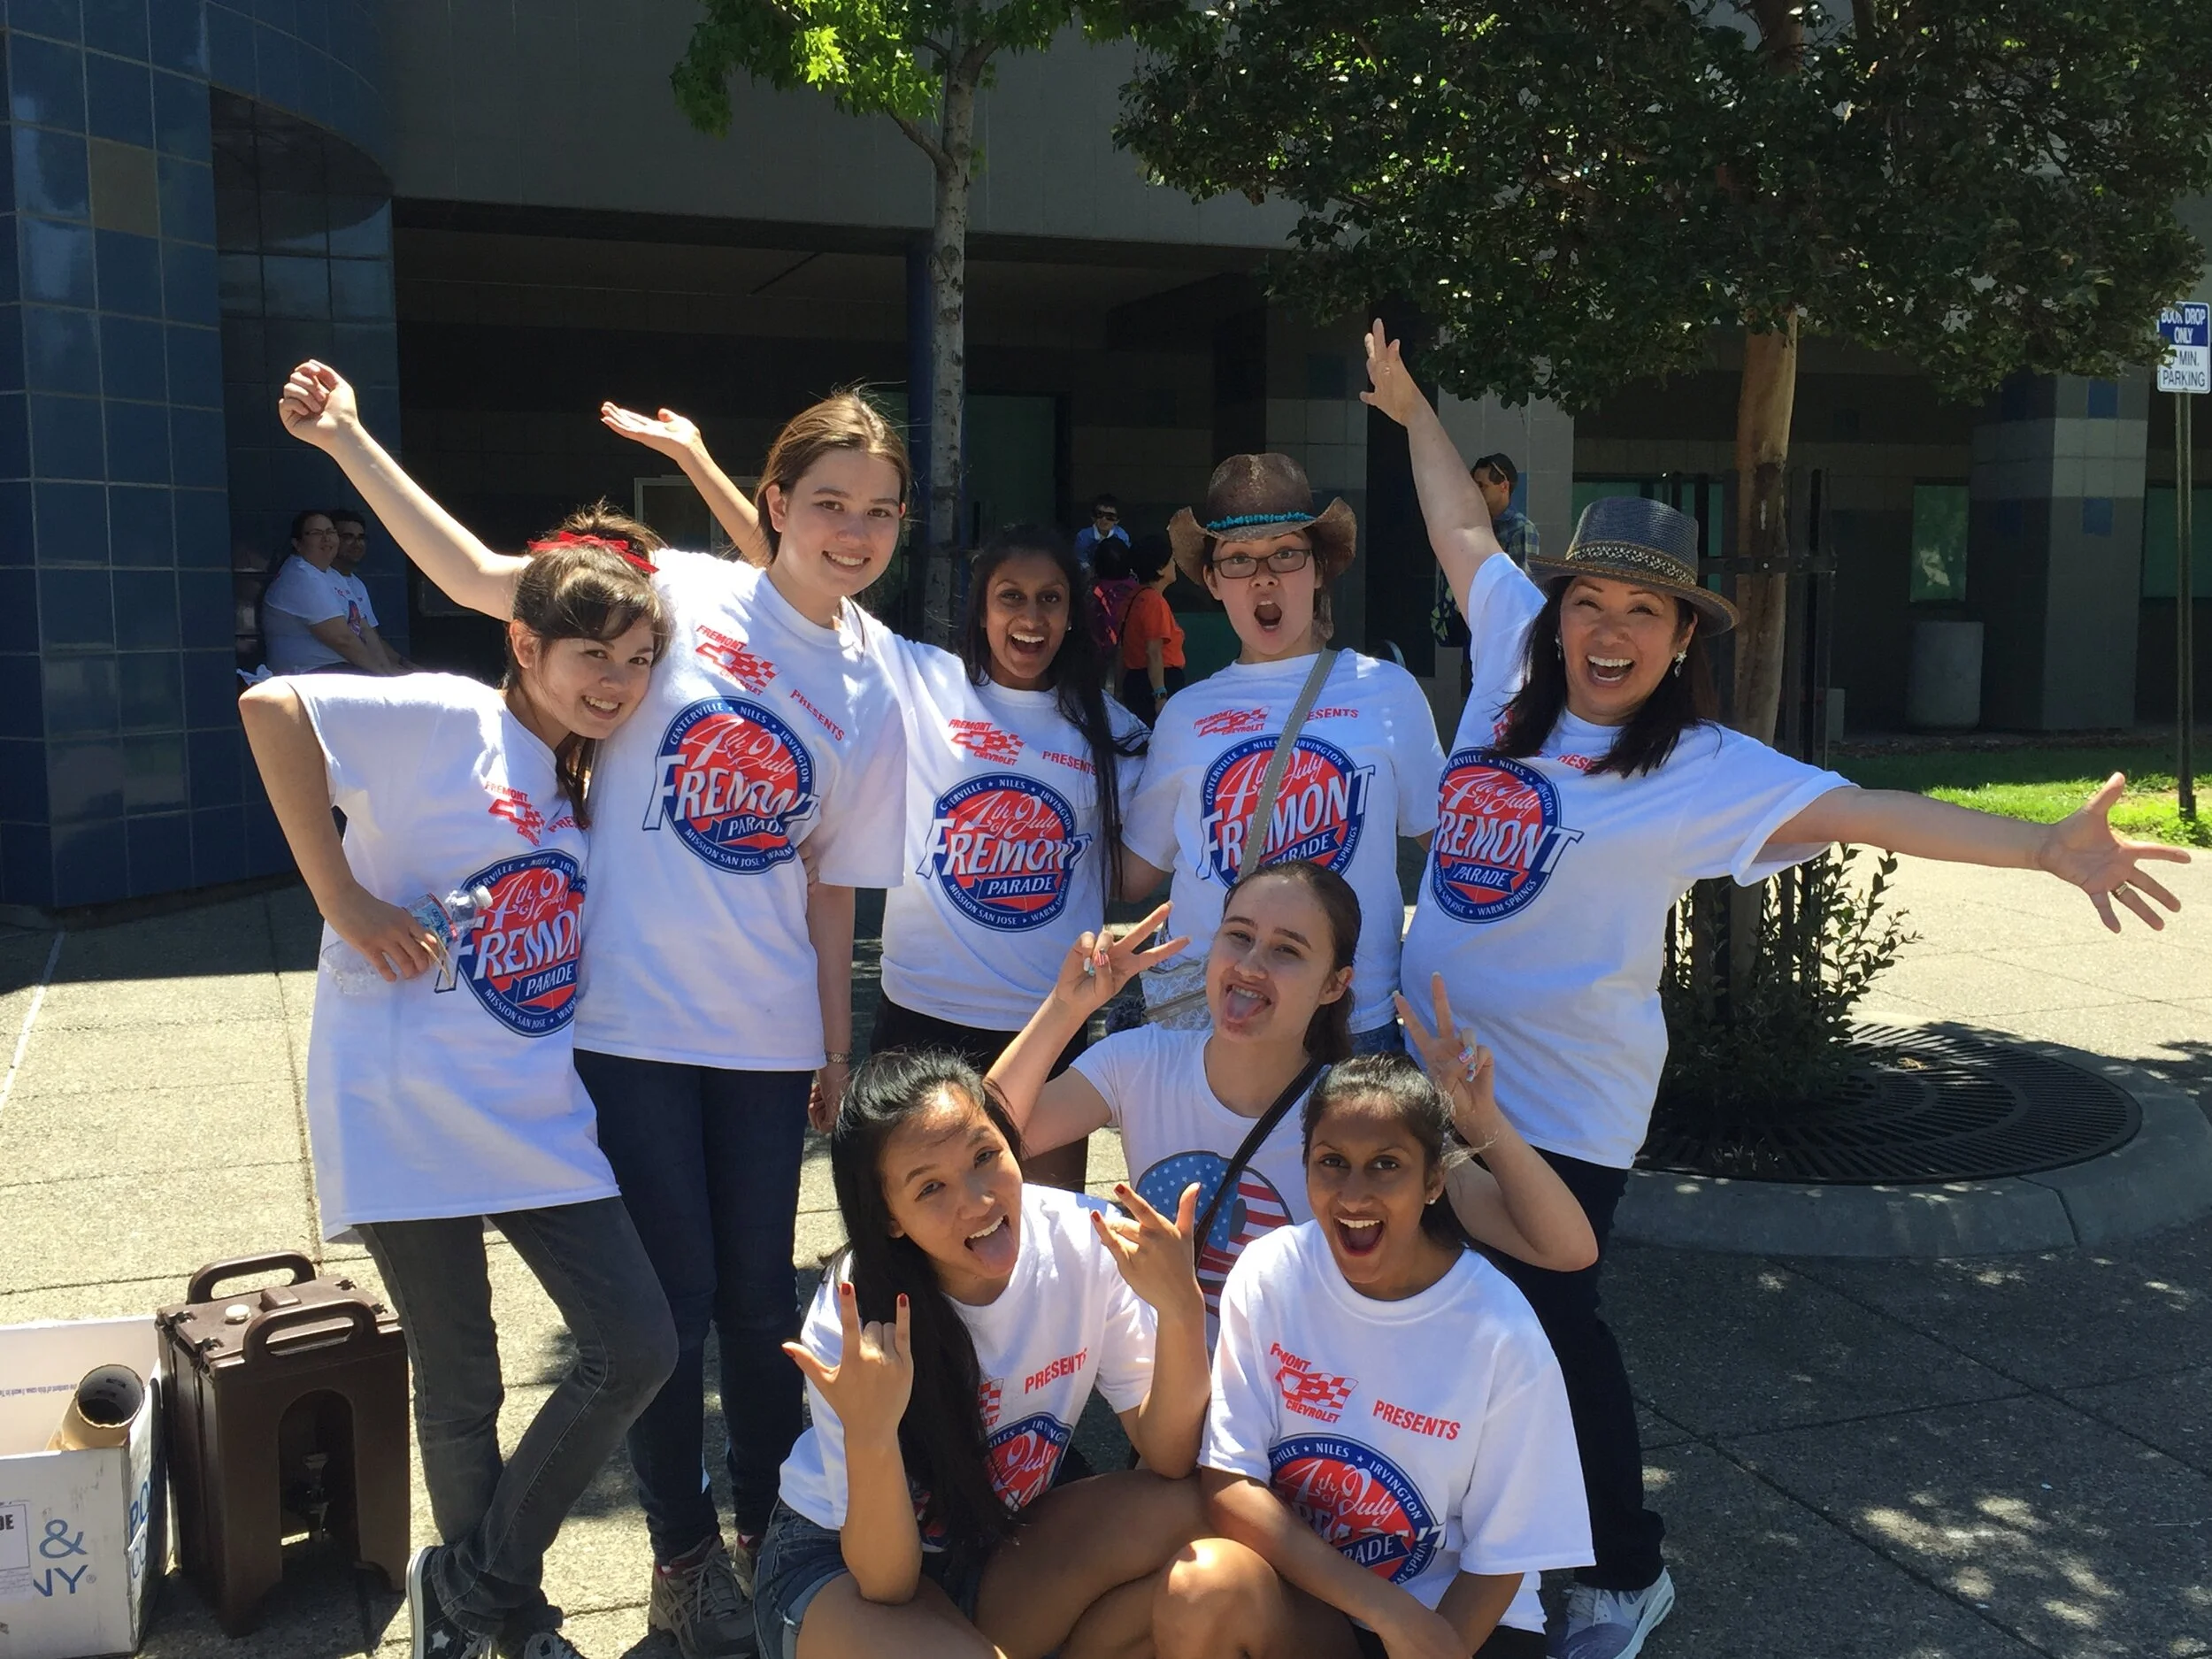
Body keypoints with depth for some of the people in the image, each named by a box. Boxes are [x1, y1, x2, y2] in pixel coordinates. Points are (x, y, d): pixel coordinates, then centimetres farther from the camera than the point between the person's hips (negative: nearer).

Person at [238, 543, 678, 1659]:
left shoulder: (586, 779, 12)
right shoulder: (447, 722, -10)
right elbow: (271, 707, -21)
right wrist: (341, 898, -20)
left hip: (538, 1114, 6)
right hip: (408, 1107, -6)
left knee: (637, 1347, 1)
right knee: (460, 1380, 7)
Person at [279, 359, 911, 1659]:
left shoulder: (871, 694, 4)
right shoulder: (676, 592, -4)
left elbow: (831, 887, 8)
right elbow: (479, 577, -7)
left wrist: (837, 1046, 9)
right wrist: (347, 439, -14)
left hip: (767, 1035, 3)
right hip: (632, 1018, -3)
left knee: (761, 1293, 12)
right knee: (674, 1295, 3)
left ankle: (770, 1528, 34)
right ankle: (685, 1554, 25)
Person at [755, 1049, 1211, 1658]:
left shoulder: (1084, 1239, -19)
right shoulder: (852, 1320, -27)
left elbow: (1169, 1461, -17)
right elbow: (884, 1583, -24)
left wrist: (1182, 1311, -34)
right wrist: (870, 1436, -43)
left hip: (997, 1545, 4)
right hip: (840, 1565, -4)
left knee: (1189, 1520, -22)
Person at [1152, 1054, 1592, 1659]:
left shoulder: (1502, 1335, -16)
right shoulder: (1272, 1273, -12)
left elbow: (1500, 1556, -6)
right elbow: (1227, 1484, -14)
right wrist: (1388, 1610, -21)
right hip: (1296, 1599, 3)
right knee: (1204, 1583, -29)